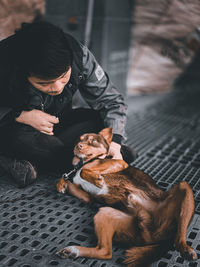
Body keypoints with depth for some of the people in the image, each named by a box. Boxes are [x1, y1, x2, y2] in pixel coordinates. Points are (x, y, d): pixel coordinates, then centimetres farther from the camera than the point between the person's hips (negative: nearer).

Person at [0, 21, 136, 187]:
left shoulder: (79, 55, -22)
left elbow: (111, 100, -16)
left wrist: (114, 140, -30)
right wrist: (20, 115, -31)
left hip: (55, 125, 4)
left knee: (99, 120, -20)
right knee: (22, 139, -37)